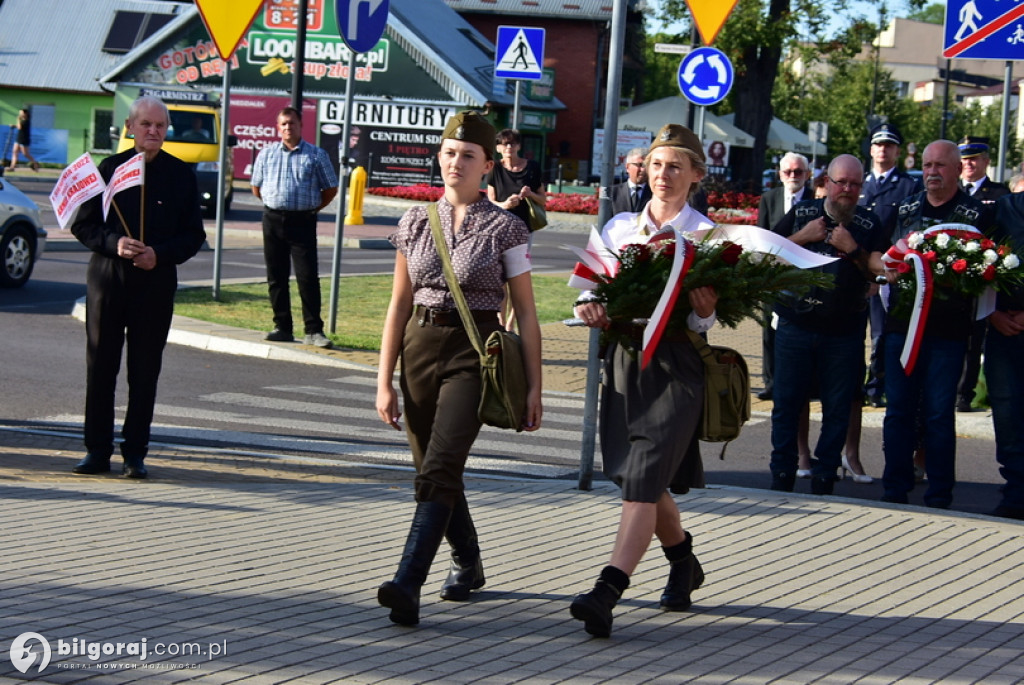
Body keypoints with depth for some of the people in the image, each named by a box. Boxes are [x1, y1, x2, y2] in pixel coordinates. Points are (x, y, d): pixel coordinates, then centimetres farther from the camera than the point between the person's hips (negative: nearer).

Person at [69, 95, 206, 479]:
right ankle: (97, 451, 11)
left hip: (156, 282, -1)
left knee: (144, 371, 2)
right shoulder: (110, 168, 4)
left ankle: (135, 454, 9)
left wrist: (160, 254, -13)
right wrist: (113, 243, -14)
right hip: (107, 277, 1)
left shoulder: (181, 175, 4)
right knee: (100, 366, 3)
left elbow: (194, 235, 4)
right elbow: (83, 224, 4)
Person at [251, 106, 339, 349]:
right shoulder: (267, 154, 11)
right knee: (276, 276, 5)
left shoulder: (316, 155, 3)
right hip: (273, 220, 3)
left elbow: (331, 189, 8)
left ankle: (314, 330, -6)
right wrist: (275, 203, 13)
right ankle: (282, 327, 13)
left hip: (303, 222, -3)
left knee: (308, 276, -8)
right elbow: (257, 188, 19)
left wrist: (312, 208, 5)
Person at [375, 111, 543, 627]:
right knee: (436, 472, 12)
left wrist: (534, 387, -3)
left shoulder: (504, 229, -2)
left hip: (474, 354, -5)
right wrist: (384, 381, 6)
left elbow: (525, 312, 0)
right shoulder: (416, 223, 8)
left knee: (438, 469, -19)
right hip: (420, 348, 5)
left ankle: (407, 584, -28)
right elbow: (399, 304, 10)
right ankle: (467, 564, 35)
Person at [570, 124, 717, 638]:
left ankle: (608, 592, -25)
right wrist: (592, 308, -10)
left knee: (644, 478, -15)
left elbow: (703, 321, -2)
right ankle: (683, 564, 38)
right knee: (644, 479, 13)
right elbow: (594, 289, 13)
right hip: (626, 357, 5)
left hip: (676, 363, -5)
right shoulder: (620, 227, 12)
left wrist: (704, 312, -25)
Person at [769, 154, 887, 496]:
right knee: (787, 403, 5)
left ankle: (824, 477, 13)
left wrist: (852, 249, -15)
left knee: (837, 409, 3)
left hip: (845, 334, 0)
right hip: (796, 325, 1)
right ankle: (782, 476, 15)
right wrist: (803, 236, -7)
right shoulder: (801, 213, 6)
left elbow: (880, 271, -3)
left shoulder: (869, 224, 3)